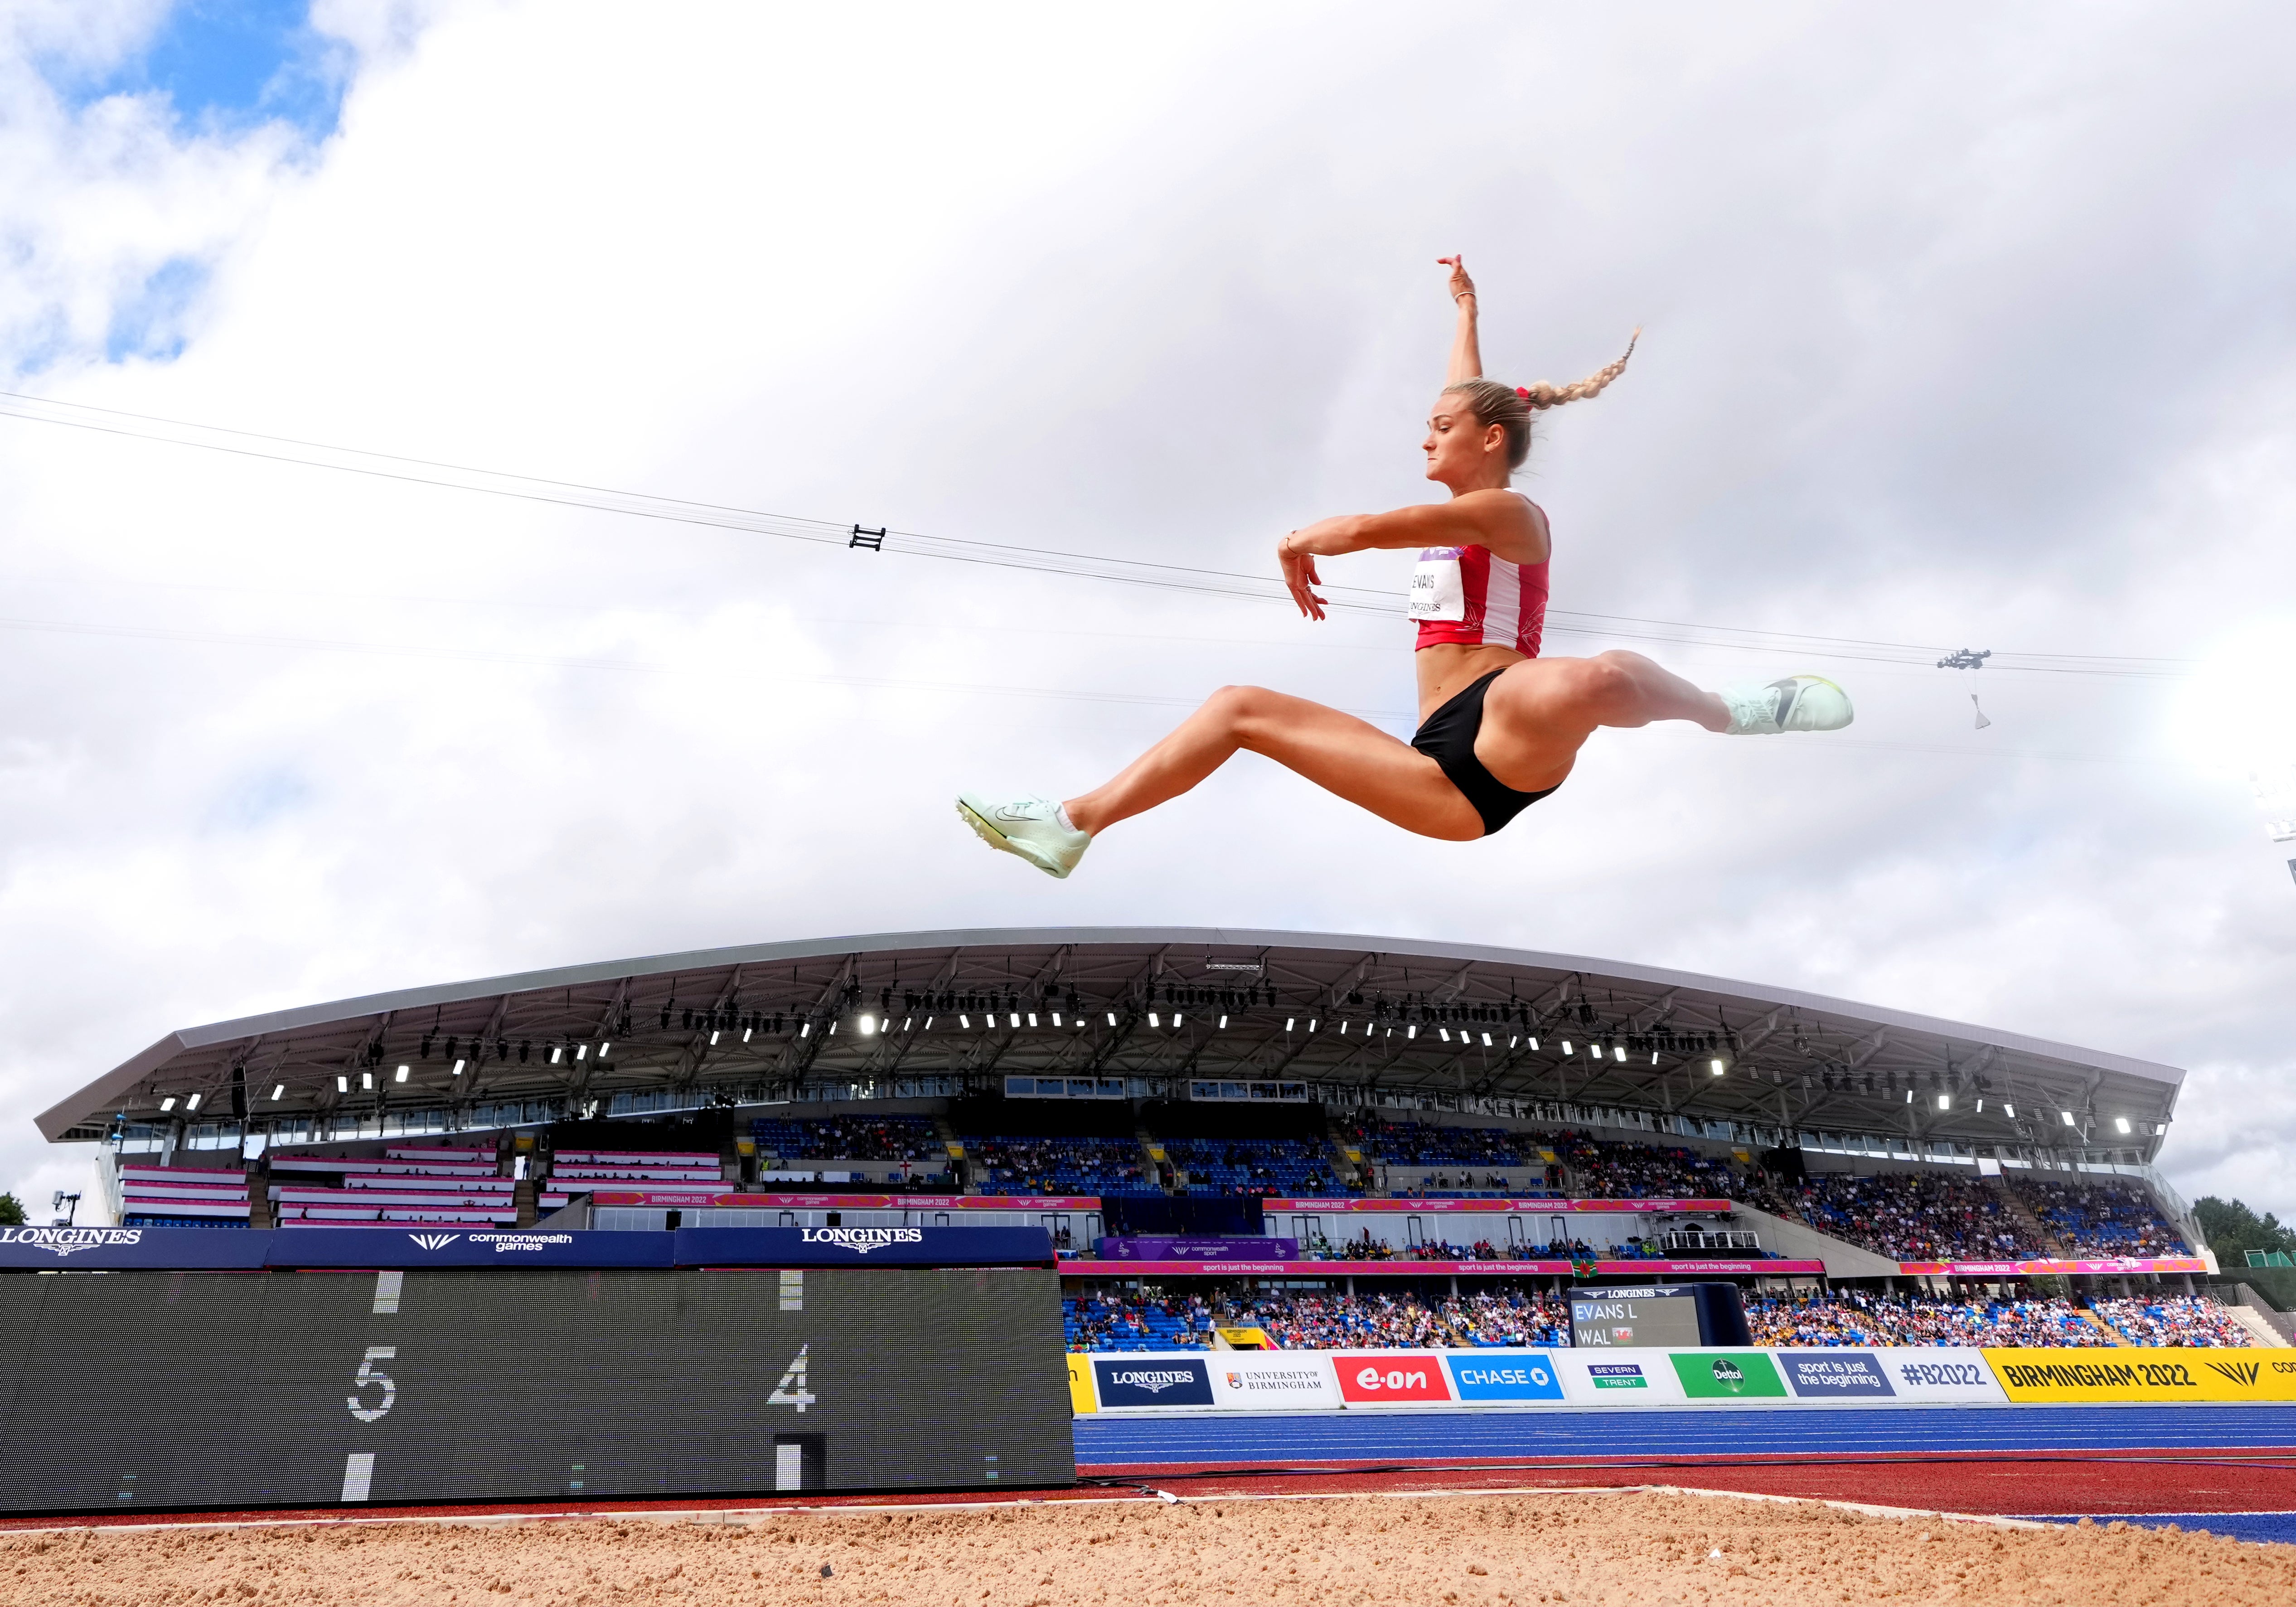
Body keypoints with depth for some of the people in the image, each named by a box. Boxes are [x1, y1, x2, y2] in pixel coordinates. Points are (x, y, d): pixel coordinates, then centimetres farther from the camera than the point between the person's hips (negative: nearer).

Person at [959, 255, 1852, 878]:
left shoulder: (1513, 513, -1)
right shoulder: (1461, 518, 24)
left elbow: (1360, 528, -11)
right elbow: (1470, 397, 39)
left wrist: (1299, 541, 9)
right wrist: (1466, 310, 53)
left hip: (1505, 742, -8)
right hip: (1445, 774, 8)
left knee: (1592, 680, -46)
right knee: (1241, 706, 7)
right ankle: (1073, 823, 2)